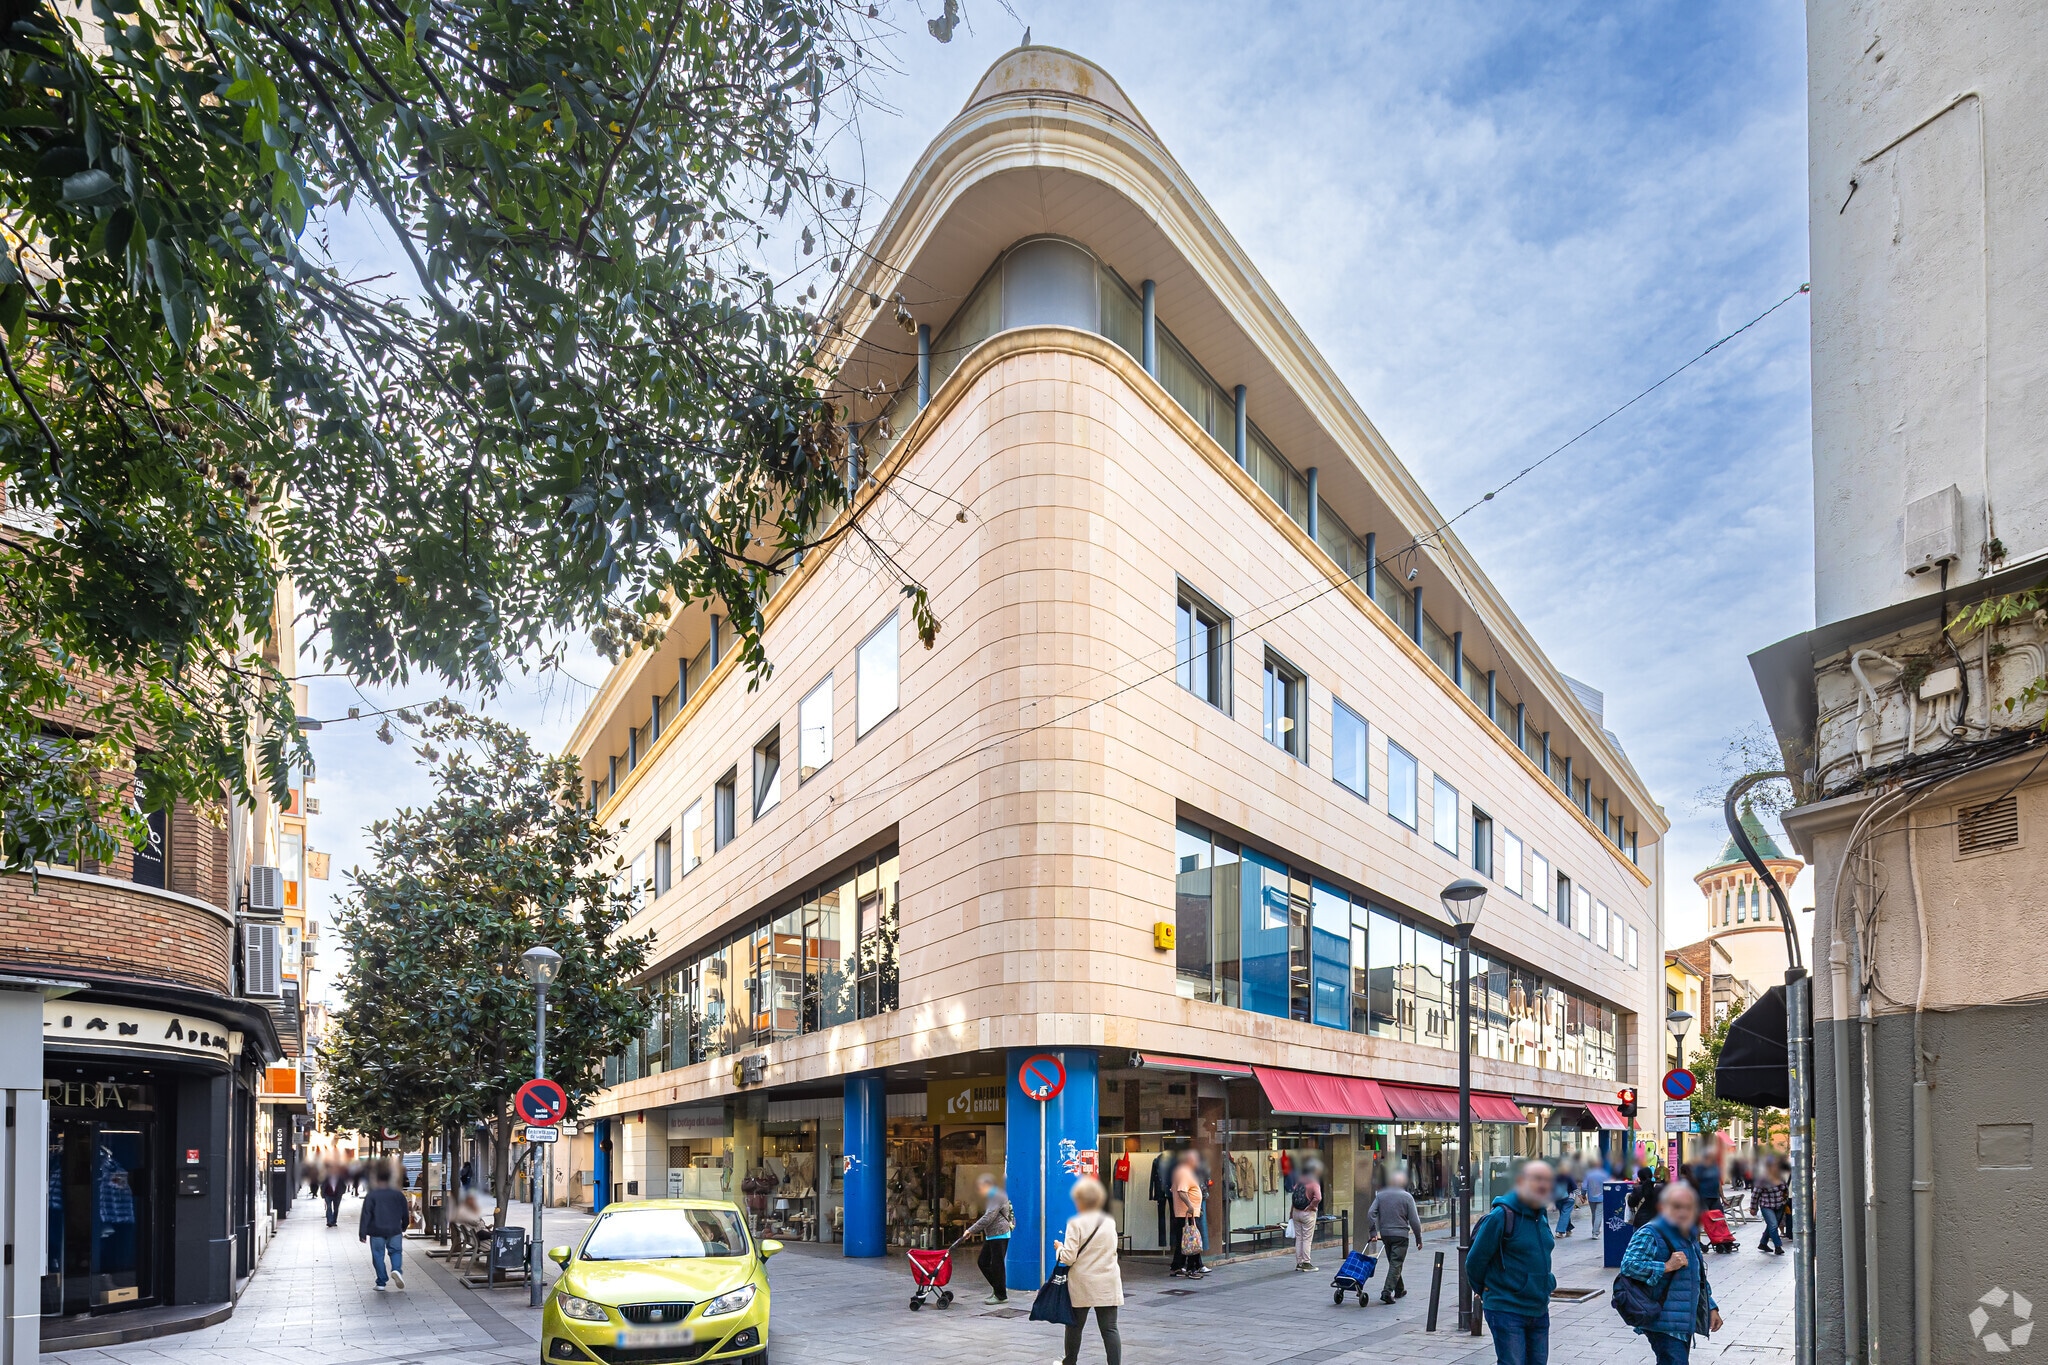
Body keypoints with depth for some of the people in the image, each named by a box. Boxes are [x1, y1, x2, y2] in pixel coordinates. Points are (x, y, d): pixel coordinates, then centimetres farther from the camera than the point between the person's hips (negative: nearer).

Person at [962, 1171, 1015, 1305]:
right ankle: (998, 1287, 21)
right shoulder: (991, 1197, 18)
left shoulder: (997, 1196, -16)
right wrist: (972, 1231, 18)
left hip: (999, 1235, -10)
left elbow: (988, 1218, -22)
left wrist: (971, 1230, -19)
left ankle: (1001, 1295, 6)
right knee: (983, 1262, 11)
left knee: (996, 1265, -3)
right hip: (991, 1235, 10)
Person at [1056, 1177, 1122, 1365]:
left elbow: (1069, 1257, -13)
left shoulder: (1076, 1224, -12)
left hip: (1081, 1284, -3)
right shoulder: (1110, 1223, 2)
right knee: (1109, 1328, 0)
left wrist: (1059, 1248, 6)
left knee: (1074, 1325, 15)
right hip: (1107, 1284, 3)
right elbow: (1112, 1252, 12)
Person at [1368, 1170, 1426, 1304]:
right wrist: (1419, 1238, 2)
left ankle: (1399, 1290, 30)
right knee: (1396, 1264, -4)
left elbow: (1371, 1213, -3)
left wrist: (1373, 1232, 0)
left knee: (1393, 1262, 19)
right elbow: (1414, 1220, -6)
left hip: (1385, 1234, 4)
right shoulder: (1406, 1197, -5)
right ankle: (1387, 1292, -16)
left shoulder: (1380, 1195, 5)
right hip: (1400, 1234, -4)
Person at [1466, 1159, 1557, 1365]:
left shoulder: (1542, 1215, 7)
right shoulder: (1501, 1216, -17)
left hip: (1539, 1311, 7)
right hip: (1507, 1311, -7)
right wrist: (1484, 1290, 3)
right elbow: (1475, 1260, -10)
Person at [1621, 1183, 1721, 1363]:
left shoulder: (1690, 1237, 17)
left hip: (1685, 1322, 9)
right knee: (1675, 1361, -19)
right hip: (1663, 1323, -9)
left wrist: (1711, 1307, 21)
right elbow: (1628, 1266, -24)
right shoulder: (1650, 1234, -13)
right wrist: (1666, 1267, -25)